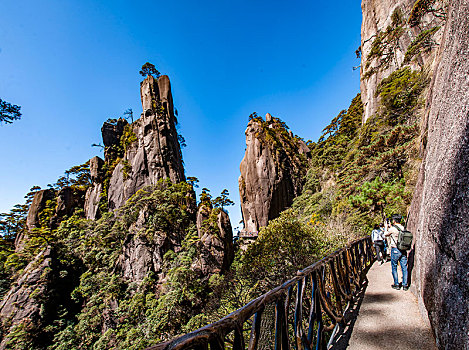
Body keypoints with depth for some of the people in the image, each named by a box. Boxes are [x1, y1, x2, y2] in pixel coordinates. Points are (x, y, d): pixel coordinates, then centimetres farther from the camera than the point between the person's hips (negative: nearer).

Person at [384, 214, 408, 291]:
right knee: (404, 268, 11)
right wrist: (390, 227, 25)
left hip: (395, 250, -5)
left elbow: (386, 234, 3)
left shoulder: (393, 229, -16)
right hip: (403, 250, 5)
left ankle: (396, 284, 14)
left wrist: (386, 227, 18)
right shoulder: (403, 228, 2)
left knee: (394, 268, 8)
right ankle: (405, 285, 16)